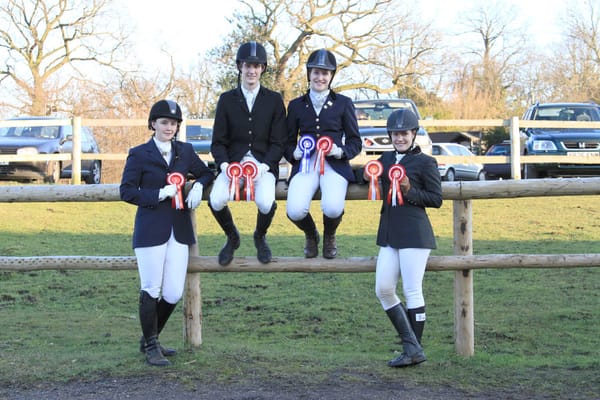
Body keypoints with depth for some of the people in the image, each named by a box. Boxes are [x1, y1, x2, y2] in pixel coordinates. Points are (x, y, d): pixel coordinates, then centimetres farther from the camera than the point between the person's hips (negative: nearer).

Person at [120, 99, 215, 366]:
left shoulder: (185, 151, 12)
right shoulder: (139, 154, 0)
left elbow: (205, 173, 24)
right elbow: (126, 191, -4)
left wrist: (198, 186, 2)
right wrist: (159, 194, -14)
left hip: (179, 230, 4)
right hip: (151, 230, -4)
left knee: (173, 294, 2)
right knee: (151, 291, -2)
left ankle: (150, 340, 24)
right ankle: (151, 347, 13)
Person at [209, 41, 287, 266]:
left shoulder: (274, 100, 5)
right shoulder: (227, 99, 8)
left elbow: (278, 143, 2)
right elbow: (218, 142, 5)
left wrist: (263, 167, -15)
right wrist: (225, 165, -15)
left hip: (264, 164, -1)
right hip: (233, 163, 1)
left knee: (266, 203, -31)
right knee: (216, 201, -28)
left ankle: (260, 237, 6)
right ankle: (232, 237, 6)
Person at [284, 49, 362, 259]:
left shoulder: (343, 103, 12)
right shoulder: (296, 105, 16)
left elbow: (355, 142, 12)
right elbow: (289, 141, 18)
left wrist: (341, 151, -9)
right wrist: (294, 153, -4)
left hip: (334, 164, -1)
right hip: (305, 164, 1)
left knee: (333, 208, -31)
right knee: (295, 211, -28)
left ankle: (329, 236, 9)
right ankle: (311, 235, 11)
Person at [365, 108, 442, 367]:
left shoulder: (425, 162, -2)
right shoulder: (387, 158, 15)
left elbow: (436, 199, -4)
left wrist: (410, 191, -18)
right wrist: (368, 176, 3)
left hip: (414, 233, -7)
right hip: (389, 234, 7)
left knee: (412, 292, -4)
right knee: (383, 289, 2)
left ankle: (414, 351, 5)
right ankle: (411, 345, 8)